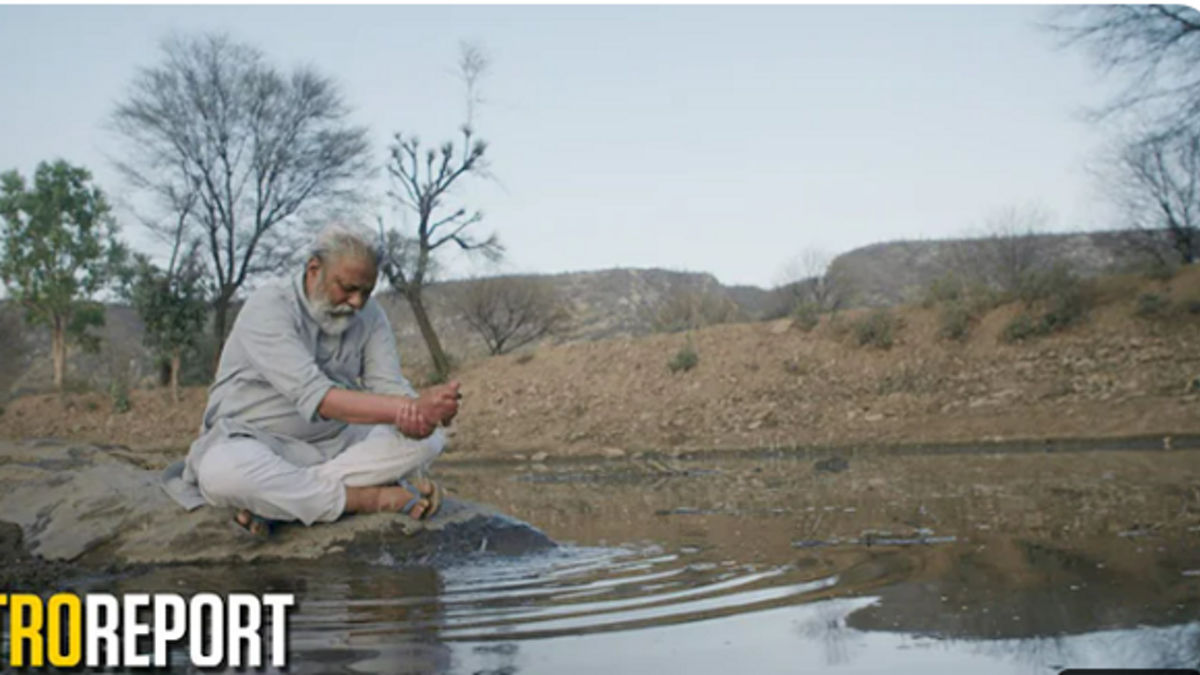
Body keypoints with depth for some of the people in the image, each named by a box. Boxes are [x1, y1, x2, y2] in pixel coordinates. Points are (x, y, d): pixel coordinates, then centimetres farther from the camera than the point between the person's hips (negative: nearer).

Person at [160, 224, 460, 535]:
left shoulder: (369, 316, 1)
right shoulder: (268, 308, -18)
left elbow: (388, 386, -8)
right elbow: (316, 398, -30)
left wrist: (415, 417, -34)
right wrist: (413, 407, -40)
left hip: (334, 444, 5)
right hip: (254, 442, -5)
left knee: (428, 437, -16)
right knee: (222, 471, -39)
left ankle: (279, 497, -24)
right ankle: (377, 499, -27)